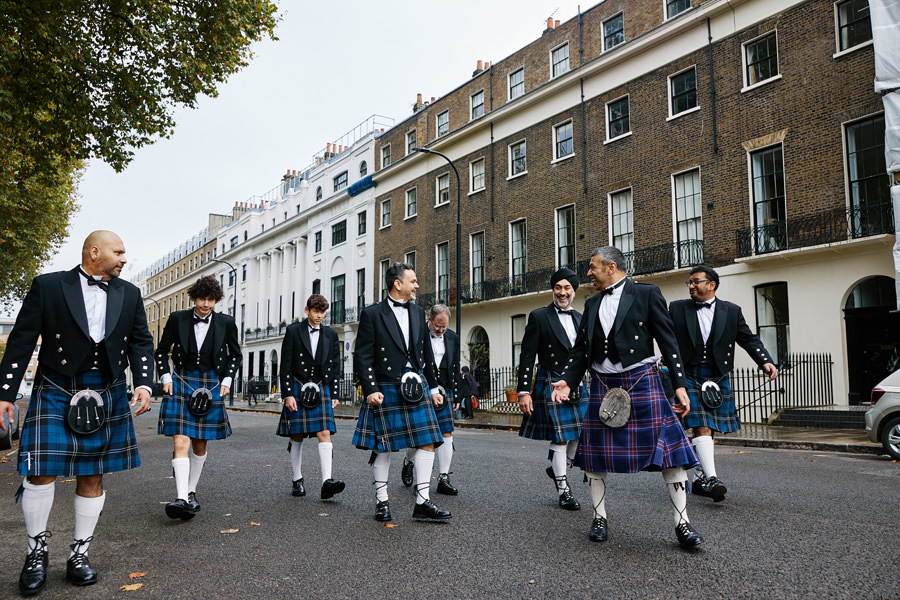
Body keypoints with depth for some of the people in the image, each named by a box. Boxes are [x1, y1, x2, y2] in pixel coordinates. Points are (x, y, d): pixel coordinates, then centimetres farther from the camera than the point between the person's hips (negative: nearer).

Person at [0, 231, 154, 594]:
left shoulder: (129, 295, 9)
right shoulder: (48, 286, -1)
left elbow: (141, 343, 8)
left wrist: (143, 384, -7)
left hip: (107, 397, 3)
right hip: (55, 393, -3)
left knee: (92, 478, 8)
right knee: (41, 473, -5)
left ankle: (79, 555, 22)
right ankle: (37, 552, 18)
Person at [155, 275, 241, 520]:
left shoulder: (226, 323, 0)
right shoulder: (177, 319, -1)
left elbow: (235, 355, 13)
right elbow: (161, 351, 11)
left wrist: (226, 381, 4)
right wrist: (166, 378, 1)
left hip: (210, 386, 1)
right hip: (181, 383, -1)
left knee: (200, 445, 11)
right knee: (181, 441, -13)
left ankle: (191, 492, 27)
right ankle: (181, 499, -17)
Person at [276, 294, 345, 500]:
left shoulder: (331, 334, 9)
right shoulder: (293, 331, 1)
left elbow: (335, 367, 12)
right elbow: (285, 365, -2)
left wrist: (334, 394, 7)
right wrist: (288, 394, -9)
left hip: (321, 389, 2)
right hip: (297, 388, -2)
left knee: (324, 434, -10)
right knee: (297, 436, 6)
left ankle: (327, 482, -16)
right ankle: (297, 480, 19)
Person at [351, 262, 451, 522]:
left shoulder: (418, 313, 13)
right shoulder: (372, 314, -3)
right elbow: (363, 357, -6)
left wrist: (433, 387, 17)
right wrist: (371, 390, -13)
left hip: (417, 388, 5)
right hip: (386, 390, -5)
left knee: (427, 442, -2)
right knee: (383, 447, 4)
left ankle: (422, 503, 5)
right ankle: (382, 502, 19)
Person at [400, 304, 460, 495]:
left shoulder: (452, 337, 8)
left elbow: (455, 368, 13)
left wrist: (456, 395, 10)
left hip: (443, 391, 3)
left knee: (446, 434, -3)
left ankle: (443, 479, 3)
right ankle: (409, 462, 33)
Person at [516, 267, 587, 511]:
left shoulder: (579, 318, 13)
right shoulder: (539, 317, -4)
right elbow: (527, 356, -6)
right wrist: (524, 391, -11)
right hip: (551, 385, -5)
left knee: (577, 434, 8)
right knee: (560, 436, -3)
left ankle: (558, 469, 35)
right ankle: (563, 490, 11)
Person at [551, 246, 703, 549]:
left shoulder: (647, 294, 0)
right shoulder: (592, 303, 15)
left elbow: (668, 341, -3)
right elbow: (580, 348, 18)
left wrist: (679, 384, -9)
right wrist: (568, 381, 4)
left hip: (641, 380, -4)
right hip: (603, 385, 4)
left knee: (669, 448, -5)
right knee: (594, 450, 5)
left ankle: (682, 523, 6)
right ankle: (599, 518, 20)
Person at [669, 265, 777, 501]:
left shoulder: (731, 311, 8)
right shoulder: (677, 308, 6)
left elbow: (749, 339, 8)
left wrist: (765, 361, -7)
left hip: (717, 377, 2)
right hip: (689, 376, -2)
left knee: (705, 430, 9)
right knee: (701, 428, -13)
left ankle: (698, 479, 21)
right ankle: (711, 479, -17)